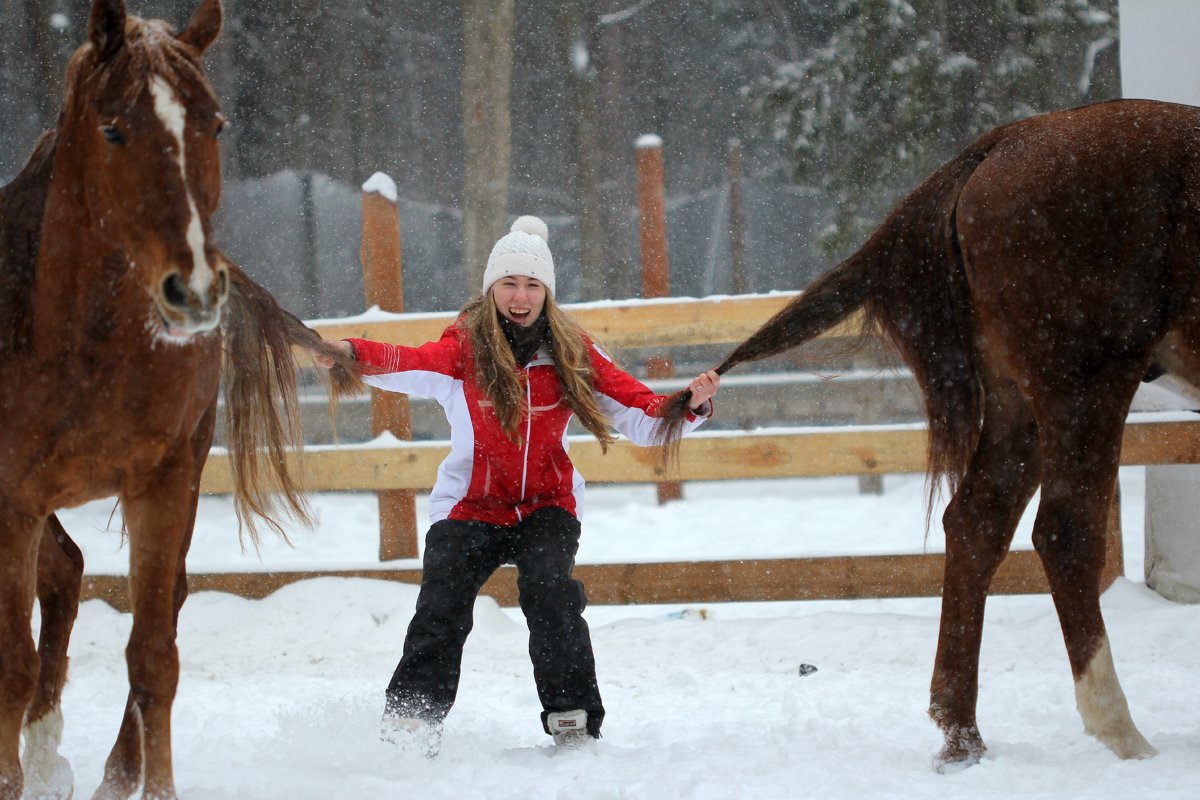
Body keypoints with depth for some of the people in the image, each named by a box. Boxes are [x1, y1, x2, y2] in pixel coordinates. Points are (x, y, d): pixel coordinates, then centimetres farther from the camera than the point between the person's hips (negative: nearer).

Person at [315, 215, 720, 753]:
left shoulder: (572, 353, -3)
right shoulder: (465, 348, -7)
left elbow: (641, 415, -2)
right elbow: (410, 366, -21)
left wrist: (690, 407, -22)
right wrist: (354, 355, -41)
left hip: (547, 506, 0)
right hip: (470, 507, 0)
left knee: (550, 590, -24)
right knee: (441, 610, -16)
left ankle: (573, 720, -17)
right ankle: (409, 719, -1)